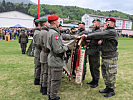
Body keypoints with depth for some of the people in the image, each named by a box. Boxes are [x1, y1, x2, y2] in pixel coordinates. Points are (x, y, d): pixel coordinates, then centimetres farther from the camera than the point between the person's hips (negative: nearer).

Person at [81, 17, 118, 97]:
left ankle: (112, 91, 15)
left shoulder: (112, 32, -15)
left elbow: (100, 35, -25)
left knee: (110, 74, 0)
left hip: (111, 58, -9)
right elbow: (101, 37, 11)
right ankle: (108, 88, 30)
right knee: (105, 73, 16)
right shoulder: (107, 31, 16)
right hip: (104, 57, 9)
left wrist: (87, 36, -25)